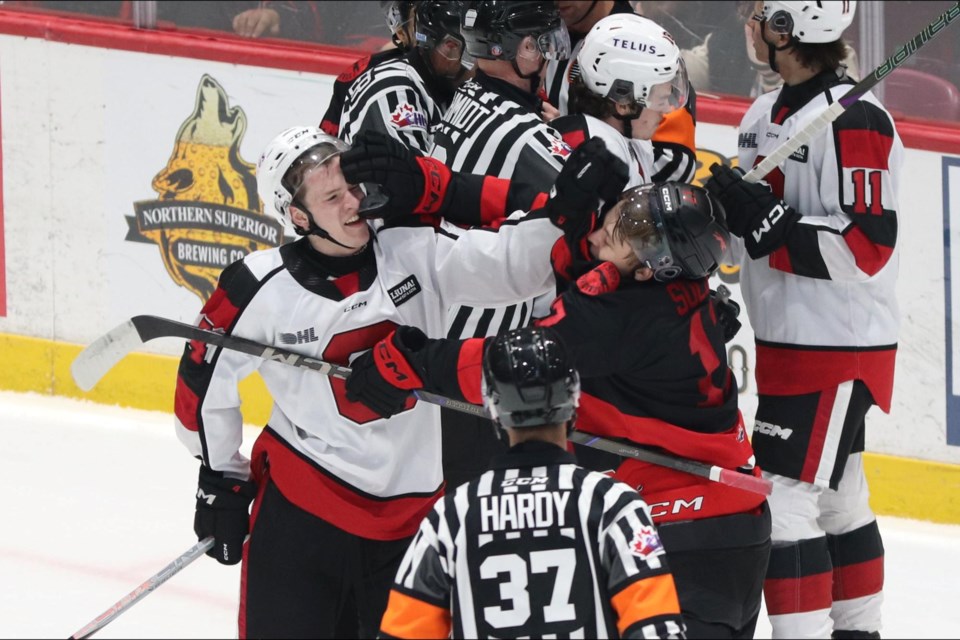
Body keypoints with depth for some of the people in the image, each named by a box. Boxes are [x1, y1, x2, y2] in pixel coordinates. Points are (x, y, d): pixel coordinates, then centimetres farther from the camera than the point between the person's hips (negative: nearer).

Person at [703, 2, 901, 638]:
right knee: (836, 496, 18)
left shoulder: (854, 121, -19)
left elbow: (868, 247, -24)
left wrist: (766, 221, -27)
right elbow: (755, 217, 21)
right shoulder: (765, 115, 10)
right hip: (787, 345, 10)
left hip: (840, 349, -10)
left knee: (787, 501, -12)